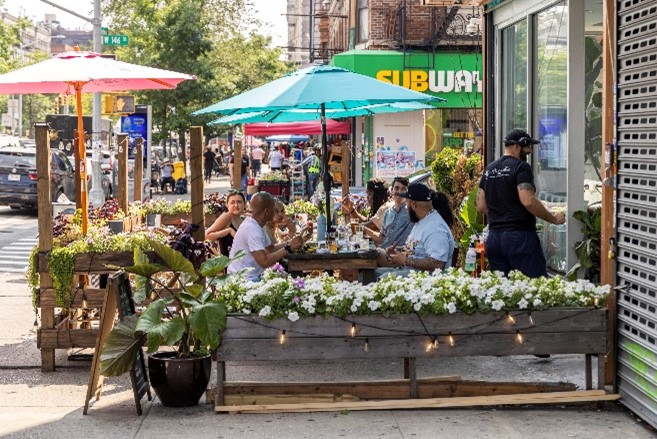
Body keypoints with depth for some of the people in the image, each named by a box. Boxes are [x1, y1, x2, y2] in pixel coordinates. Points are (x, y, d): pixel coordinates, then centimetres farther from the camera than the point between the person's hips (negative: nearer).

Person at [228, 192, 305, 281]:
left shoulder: (257, 226, 10)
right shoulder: (252, 229, -21)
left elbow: (271, 248, 18)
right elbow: (264, 261, -28)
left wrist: (290, 243, 4)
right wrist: (289, 248, -22)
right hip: (243, 280, -10)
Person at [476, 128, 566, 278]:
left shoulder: (489, 169, 14)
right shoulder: (521, 167, -8)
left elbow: (481, 206, 15)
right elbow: (528, 201, -19)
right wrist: (554, 219, -9)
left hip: (494, 236, 7)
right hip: (519, 235, -7)